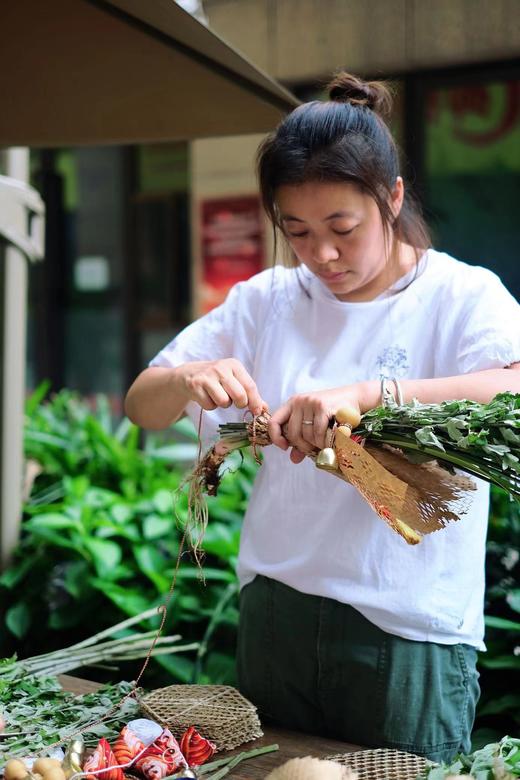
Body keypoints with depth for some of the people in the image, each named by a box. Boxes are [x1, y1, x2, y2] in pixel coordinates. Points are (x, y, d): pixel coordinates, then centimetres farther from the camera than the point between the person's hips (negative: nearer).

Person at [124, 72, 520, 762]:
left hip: (410, 628, -4)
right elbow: (141, 408, 4)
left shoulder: (462, 297, -8)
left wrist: (365, 393, -40)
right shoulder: (267, 300, 3)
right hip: (276, 613, 4)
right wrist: (189, 379, -19)